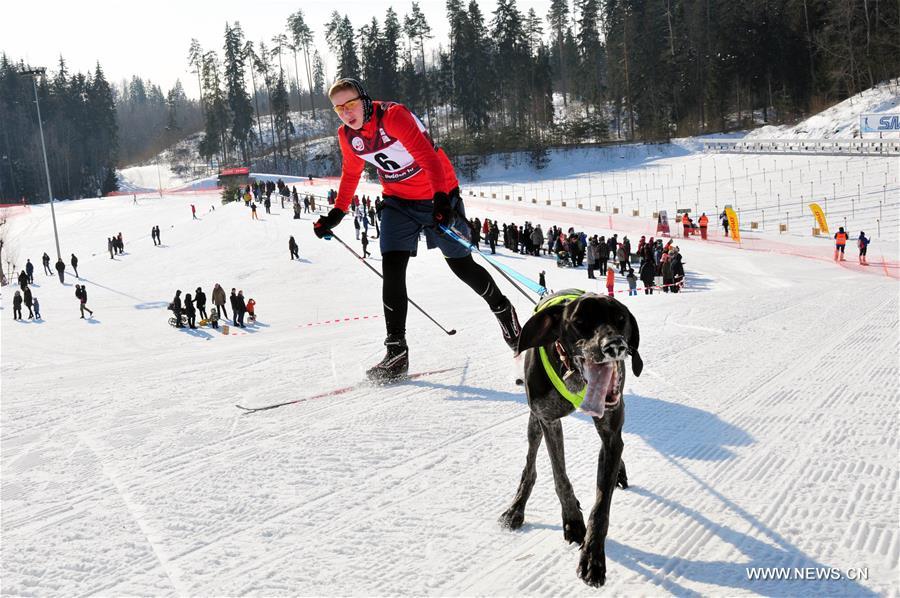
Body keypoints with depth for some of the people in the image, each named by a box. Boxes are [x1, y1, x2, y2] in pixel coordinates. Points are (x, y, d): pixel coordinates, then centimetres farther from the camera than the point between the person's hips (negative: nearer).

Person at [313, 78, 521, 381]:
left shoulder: (394, 116, -24)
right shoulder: (346, 135, -4)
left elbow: (428, 157, -32)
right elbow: (351, 174, 15)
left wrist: (441, 199, -44)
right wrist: (337, 213, 11)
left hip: (438, 195, -5)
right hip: (398, 202, 5)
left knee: (461, 265, 5)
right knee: (392, 270, -11)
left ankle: (503, 310, 33)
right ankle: (396, 351, -7)